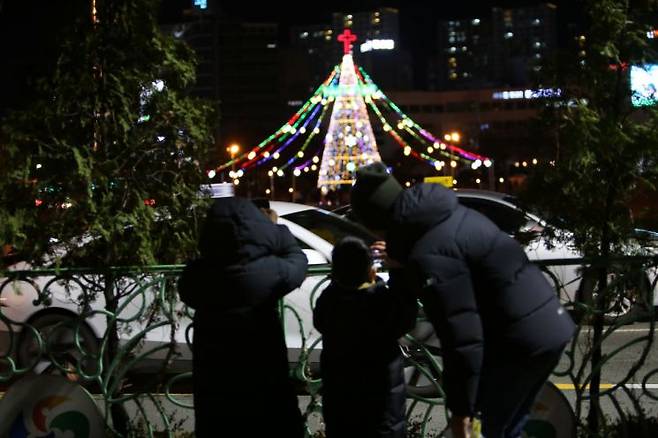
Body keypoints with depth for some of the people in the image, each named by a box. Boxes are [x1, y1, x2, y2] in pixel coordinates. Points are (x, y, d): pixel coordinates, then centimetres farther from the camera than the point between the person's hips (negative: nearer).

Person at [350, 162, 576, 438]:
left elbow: (462, 338, -23)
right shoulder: (451, 213, 8)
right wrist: (402, 256, 40)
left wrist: (460, 409, -15)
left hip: (521, 339, -9)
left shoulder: (430, 255, -21)